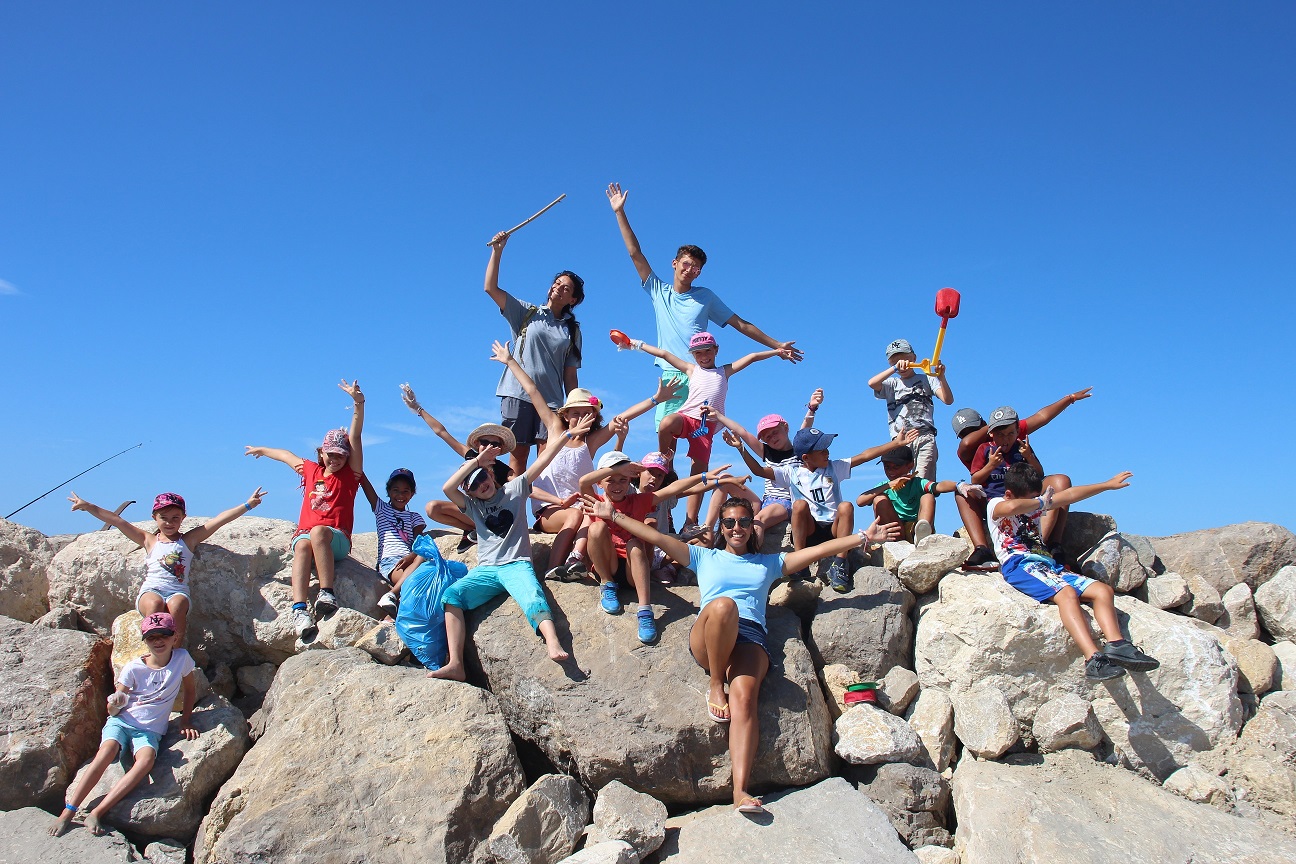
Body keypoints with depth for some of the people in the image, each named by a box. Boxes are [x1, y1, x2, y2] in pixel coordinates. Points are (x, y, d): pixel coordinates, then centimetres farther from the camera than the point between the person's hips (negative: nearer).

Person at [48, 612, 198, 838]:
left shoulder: (182, 658, -4)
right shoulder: (133, 667, -4)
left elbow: (190, 690, 12)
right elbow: (113, 710, 0)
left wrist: (186, 721, 6)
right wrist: (115, 704, -23)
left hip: (150, 730, 0)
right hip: (121, 722, 1)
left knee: (146, 759, -33)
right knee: (106, 751, -32)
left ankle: (96, 814, -30)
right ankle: (68, 812, -25)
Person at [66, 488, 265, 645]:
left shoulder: (189, 539, 14)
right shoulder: (149, 541, 17)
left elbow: (220, 520, 6)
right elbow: (117, 521, 12)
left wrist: (247, 505, 1)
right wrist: (87, 506, 9)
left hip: (178, 591, -1)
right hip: (150, 591, 1)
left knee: (176, 606, -34)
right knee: (155, 604, -34)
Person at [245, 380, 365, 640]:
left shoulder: (350, 474, 9)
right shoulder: (311, 470, 21)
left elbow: (355, 437, -3)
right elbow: (287, 456, 41)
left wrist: (358, 403, -14)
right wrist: (262, 450, 59)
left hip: (337, 540, -3)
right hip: (305, 532, 3)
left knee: (318, 531, -38)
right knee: (302, 545, -34)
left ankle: (327, 594, -46)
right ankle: (299, 610, -53)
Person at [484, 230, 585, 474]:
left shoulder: (572, 331, 15)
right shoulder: (526, 313, 11)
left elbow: (570, 373, 11)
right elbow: (491, 288, 3)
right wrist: (497, 251, -3)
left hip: (551, 399, 1)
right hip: (518, 393, -1)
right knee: (518, 454, -3)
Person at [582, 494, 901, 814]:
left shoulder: (769, 563, 31)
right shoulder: (704, 557, 28)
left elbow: (821, 549, 26)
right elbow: (656, 537, 21)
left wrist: (865, 536, 20)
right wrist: (614, 516, 15)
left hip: (751, 637, 1)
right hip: (707, 639, -1)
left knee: (744, 699, -30)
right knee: (723, 605, -37)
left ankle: (740, 790, -40)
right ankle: (715, 686, -17)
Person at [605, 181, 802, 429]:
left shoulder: (705, 296, 14)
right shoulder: (658, 292, 14)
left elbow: (741, 324, 16)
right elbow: (635, 254, 14)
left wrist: (777, 345, 15)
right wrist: (619, 213, 13)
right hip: (671, 376, 1)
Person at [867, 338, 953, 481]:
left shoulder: (926, 380, 17)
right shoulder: (891, 384, 18)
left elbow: (948, 400, 5)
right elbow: (872, 383, -4)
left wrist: (941, 378, -11)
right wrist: (895, 368, -12)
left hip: (925, 436, -1)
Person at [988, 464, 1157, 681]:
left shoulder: (1034, 505, 29)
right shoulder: (995, 505, 3)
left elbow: (1069, 495, 35)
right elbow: (1012, 507, -22)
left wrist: (1108, 484, 38)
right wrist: (1041, 503, -3)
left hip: (1049, 565, 9)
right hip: (1020, 565, -8)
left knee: (1103, 590, -11)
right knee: (1066, 593, -33)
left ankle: (1116, 646, -29)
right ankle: (1094, 659, -45)